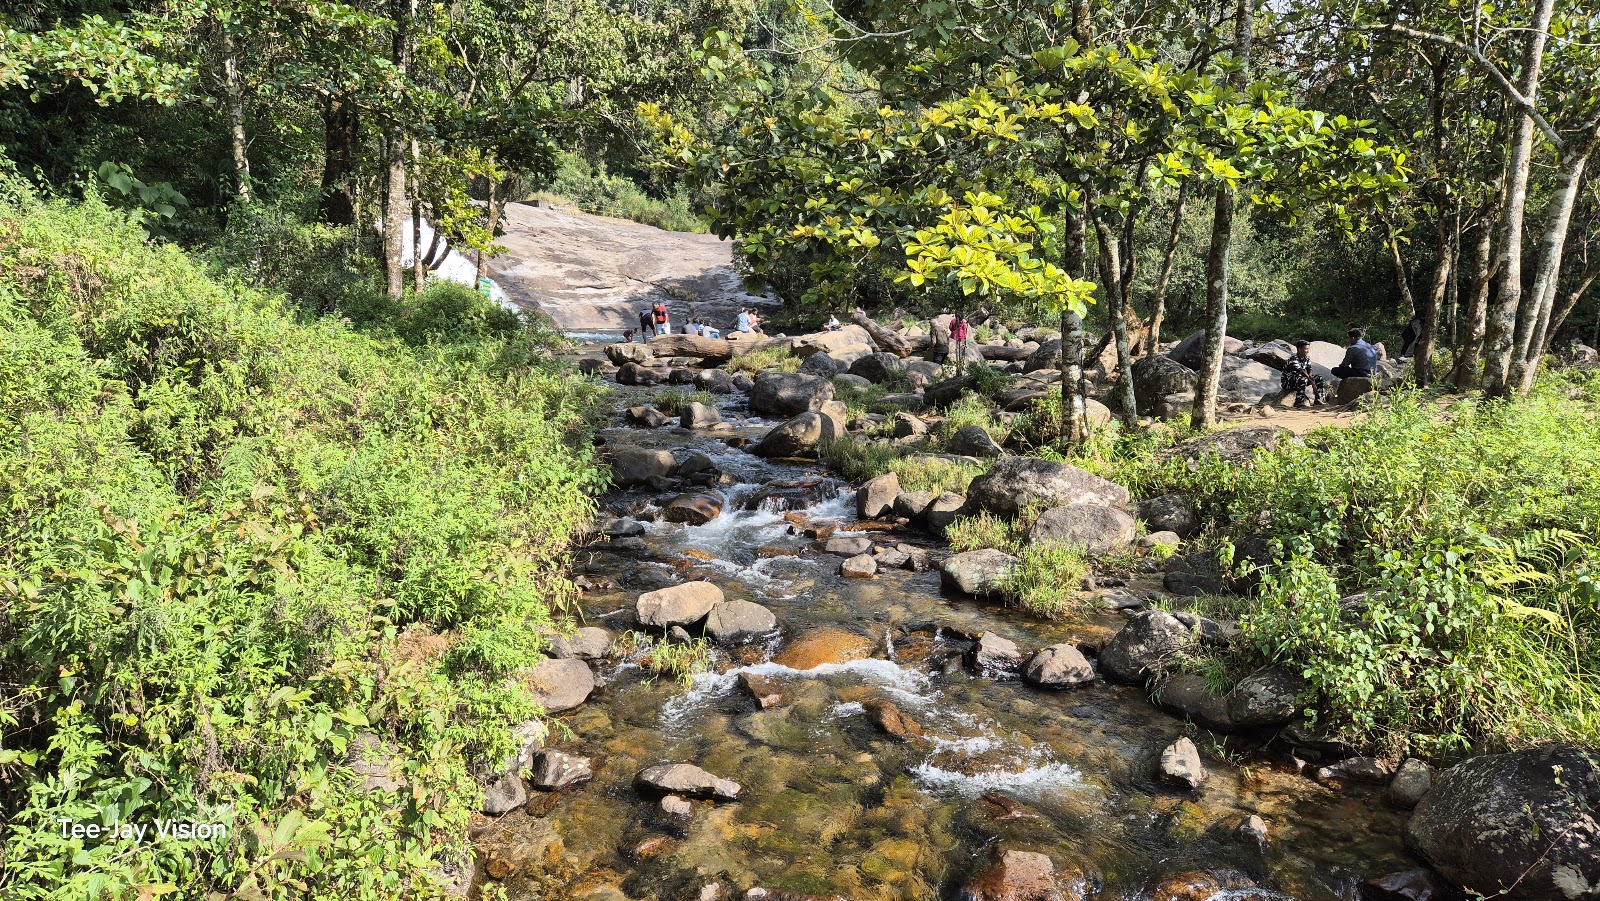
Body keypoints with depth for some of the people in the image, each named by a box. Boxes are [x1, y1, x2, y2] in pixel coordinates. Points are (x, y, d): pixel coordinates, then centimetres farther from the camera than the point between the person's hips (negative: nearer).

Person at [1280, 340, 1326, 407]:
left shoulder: (1307, 359, 6)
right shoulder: (1293, 359, -24)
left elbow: (1309, 369, 2)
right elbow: (1301, 372, -32)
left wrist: (1310, 376, -23)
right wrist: (1312, 382, -37)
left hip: (1300, 380, 9)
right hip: (1287, 383, -9)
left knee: (1319, 378, 1)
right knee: (1303, 379, -38)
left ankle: (1318, 399, 2)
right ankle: (1299, 402, -34)